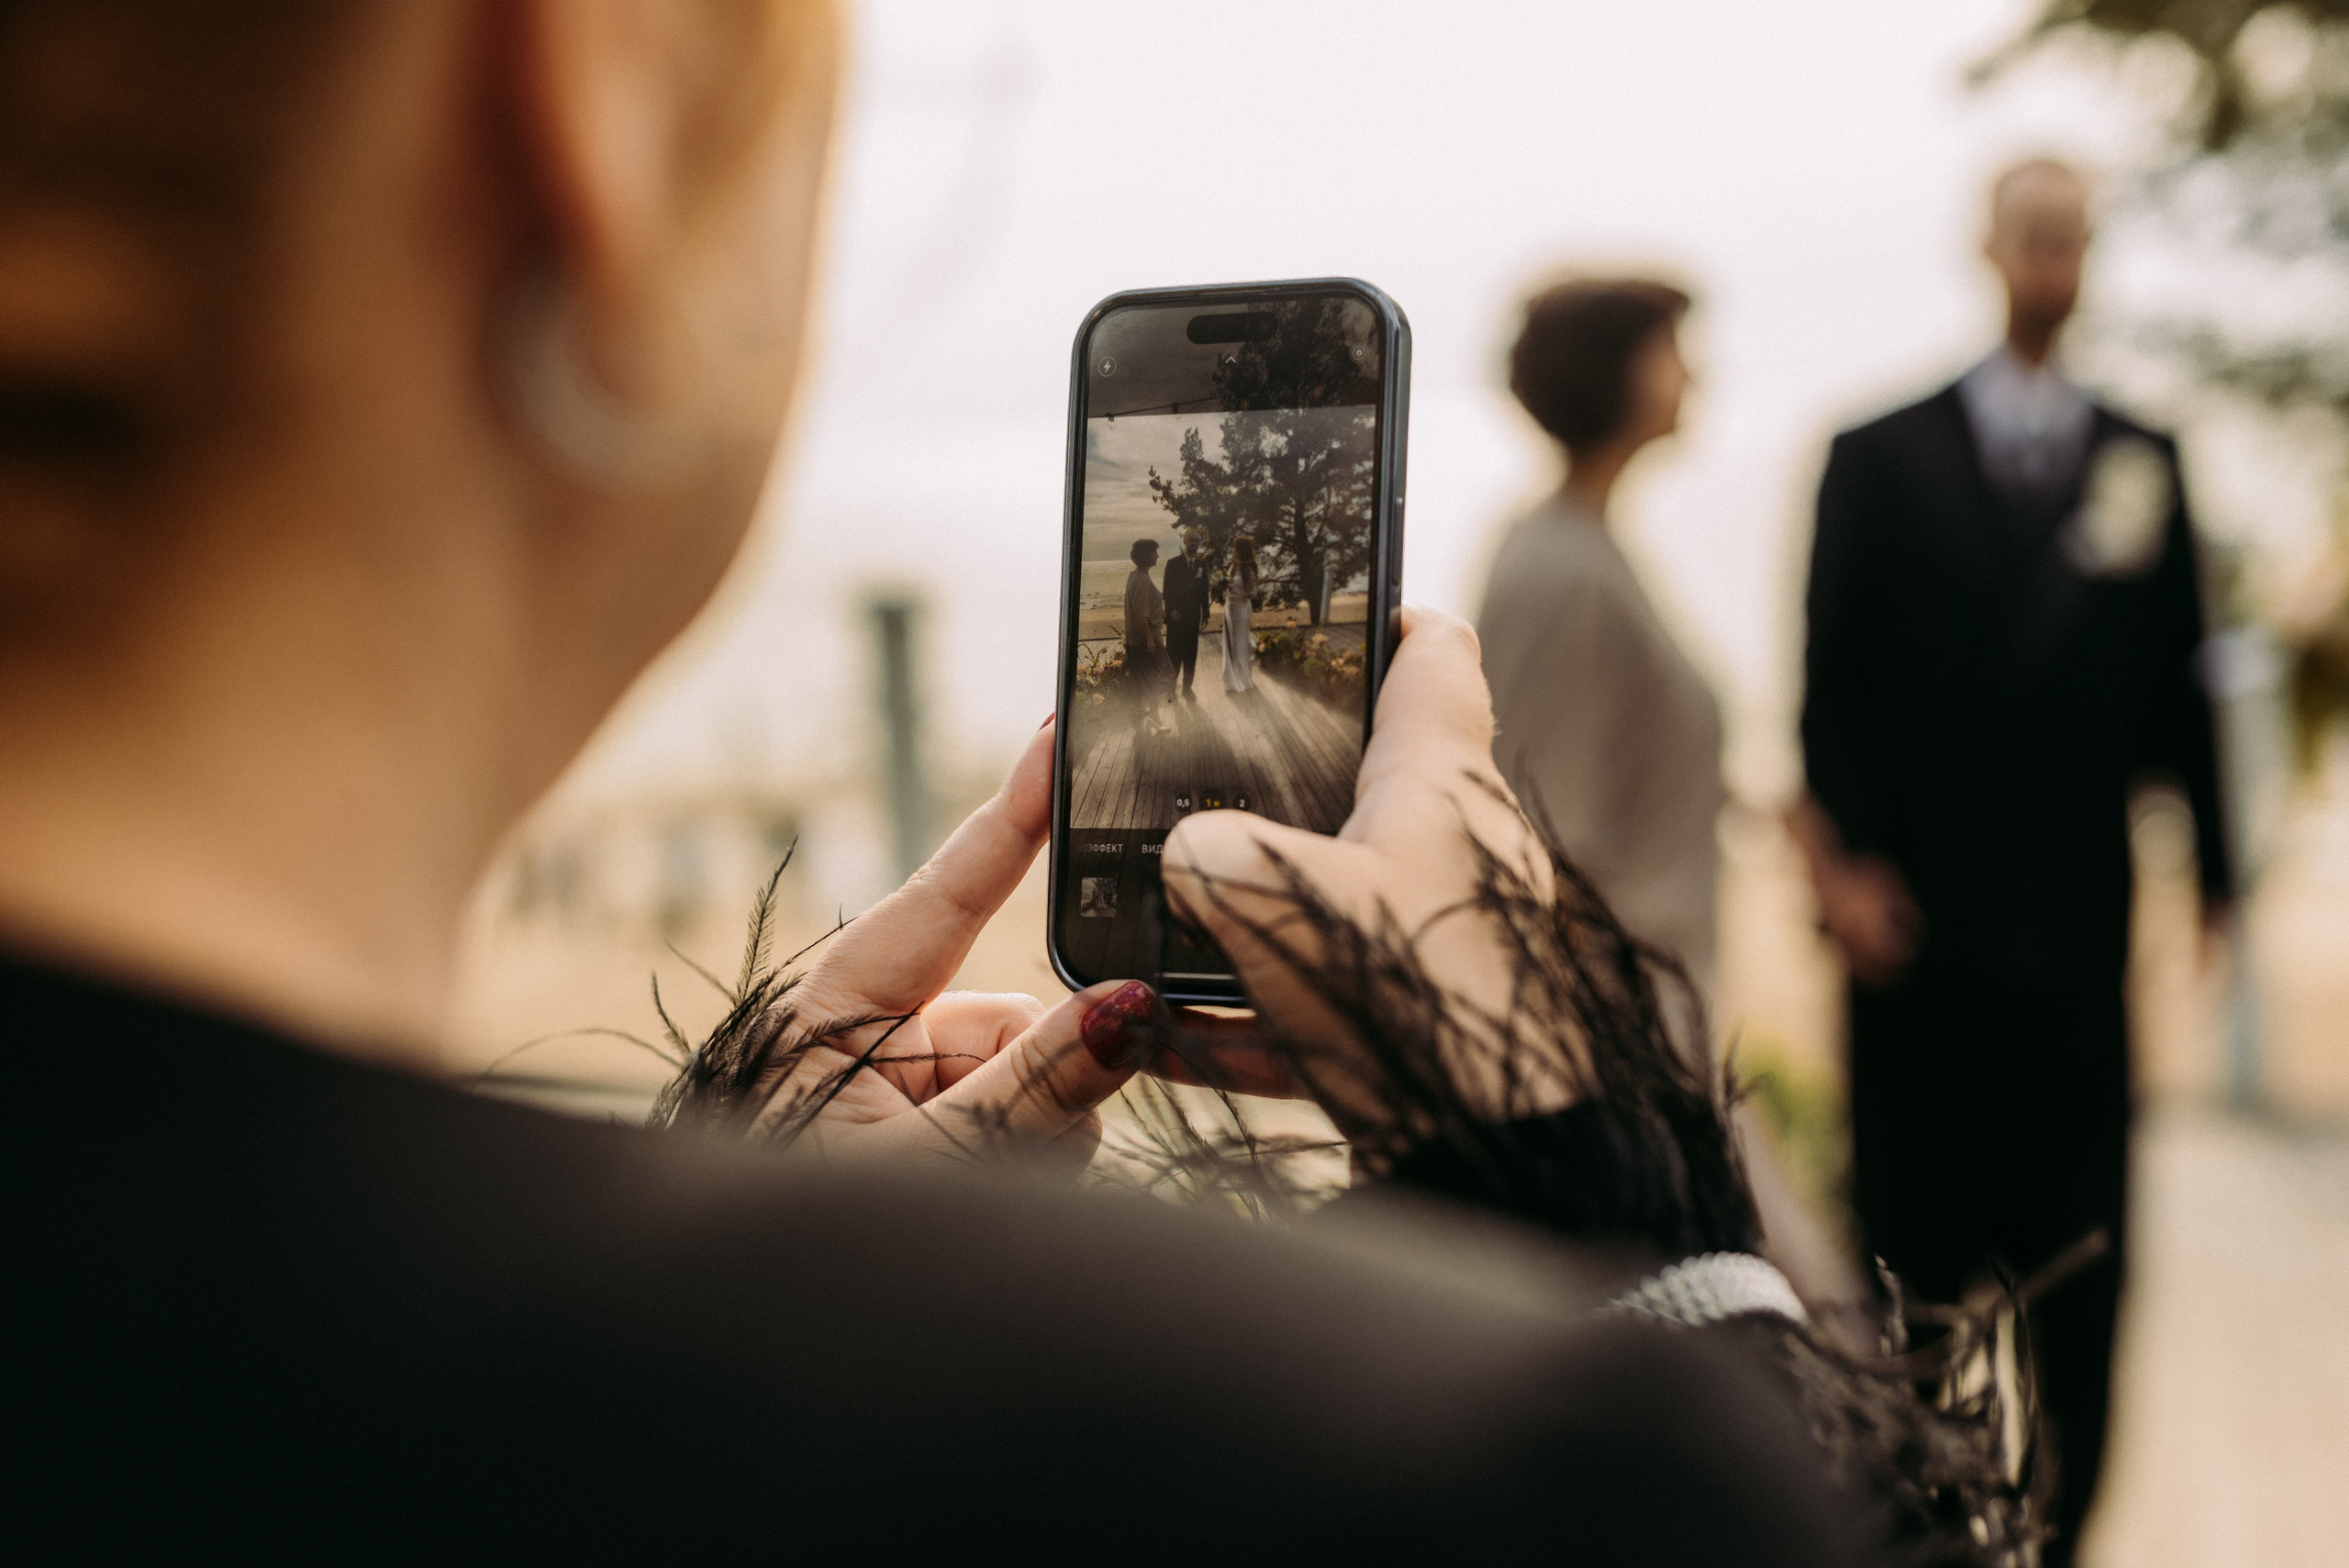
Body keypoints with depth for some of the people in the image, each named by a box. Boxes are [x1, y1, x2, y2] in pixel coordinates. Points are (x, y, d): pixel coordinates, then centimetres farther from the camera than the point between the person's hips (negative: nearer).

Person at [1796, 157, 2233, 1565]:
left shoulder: (2144, 465, 9)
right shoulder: (1880, 456, 5)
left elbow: (2179, 686, 9)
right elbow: (1833, 682, 2)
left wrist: (2209, 873, 5)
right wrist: (1843, 861, -8)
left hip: (2081, 924, 2)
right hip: (1918, 921, -1)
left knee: (2075, 1260, 6)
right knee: (1916, 1248, 6)